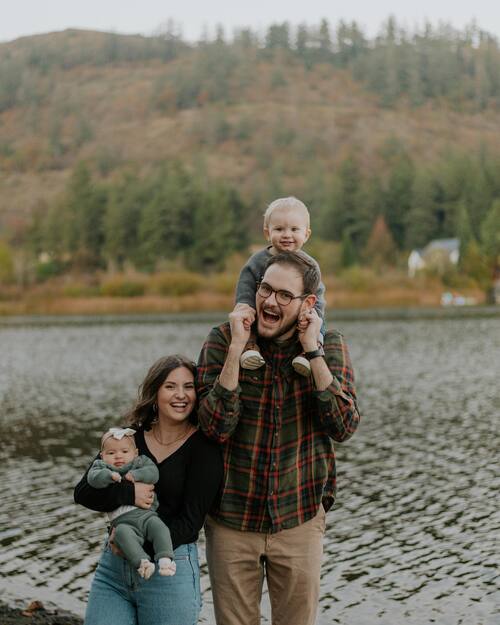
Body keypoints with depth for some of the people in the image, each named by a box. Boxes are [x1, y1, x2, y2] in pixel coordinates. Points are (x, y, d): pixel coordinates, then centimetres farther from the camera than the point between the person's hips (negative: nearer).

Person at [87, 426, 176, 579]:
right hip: (123, 520, -2)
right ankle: (142, 562, -42)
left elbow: (153, 472, 2)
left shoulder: (141, 462, 19)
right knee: (122, 533, -34)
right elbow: (93, 478, -3)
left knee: (159, 527, -28)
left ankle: (165, 559, -34)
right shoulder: (101, 467, 17)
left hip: (146, 514, 2)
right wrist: (109, 475, -17)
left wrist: (137, 475, -11)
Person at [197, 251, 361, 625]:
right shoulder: (223, 339, -7)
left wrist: (312, 352, -19)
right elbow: (216, 426, -17)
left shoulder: (330, 346, -4)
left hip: (299, 520, 1)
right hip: (232, 520, 0)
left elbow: (345, 427, -16)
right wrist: (237, 348, -23)